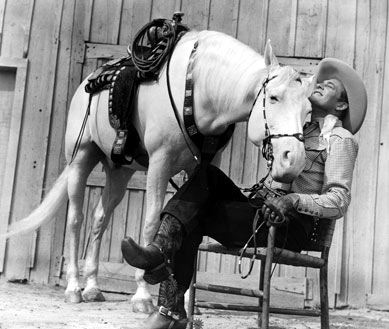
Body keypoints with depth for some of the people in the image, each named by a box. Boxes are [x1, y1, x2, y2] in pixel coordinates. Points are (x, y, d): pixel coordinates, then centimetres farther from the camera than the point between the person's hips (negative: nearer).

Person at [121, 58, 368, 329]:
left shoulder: (341, 139, 2)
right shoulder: (301, 128, 27)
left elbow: (339, 202, -10)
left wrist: (294, 200, -27)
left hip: (292, 227, -7)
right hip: (262, 210, 7)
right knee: (207, 175, -18)